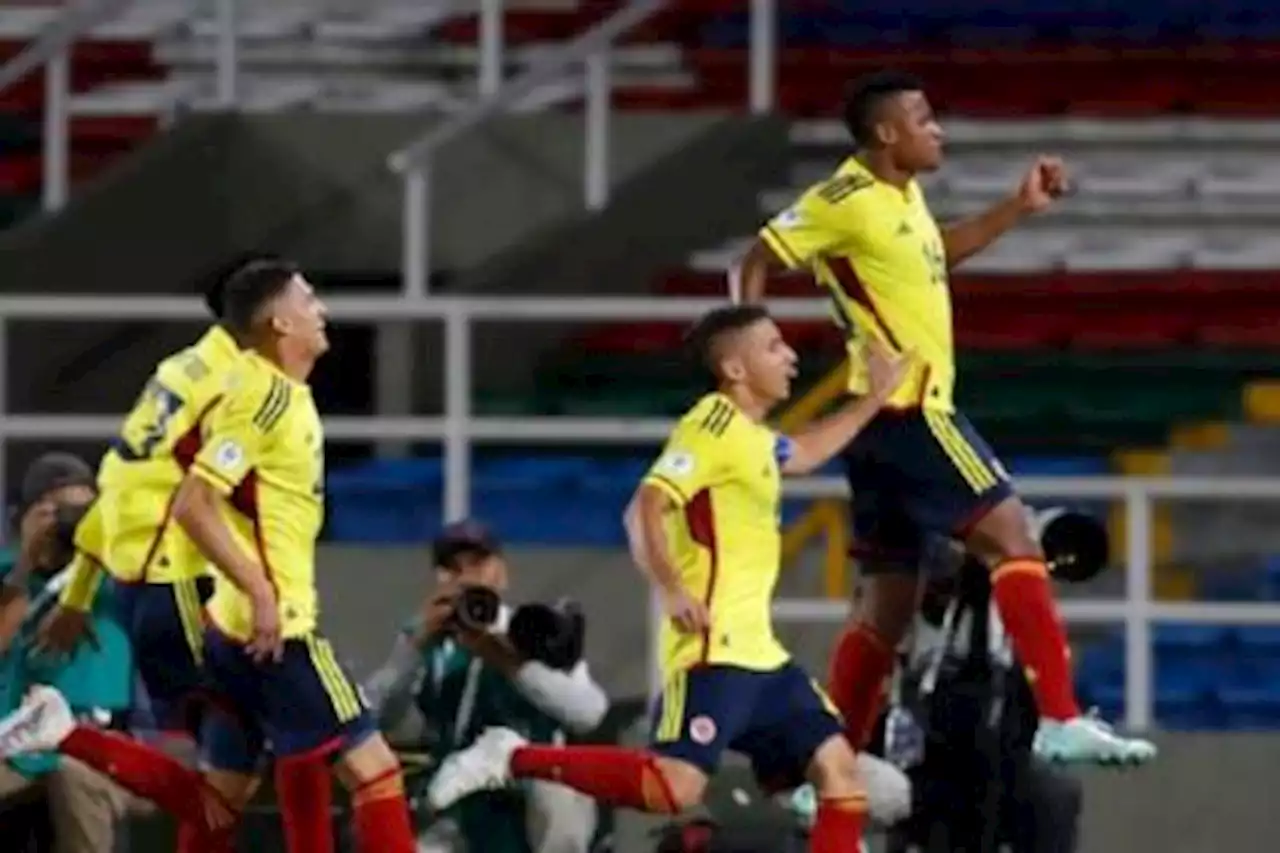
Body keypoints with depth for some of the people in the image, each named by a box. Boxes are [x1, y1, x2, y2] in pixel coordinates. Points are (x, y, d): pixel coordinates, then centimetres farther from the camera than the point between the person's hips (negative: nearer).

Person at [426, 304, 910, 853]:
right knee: (673, 787, -21)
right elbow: (645, 507, -20)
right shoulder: (715, 424, -9)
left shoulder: (750, 435, 19)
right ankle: (514, 759, -10)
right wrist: (670, 589, -30)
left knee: (837, 767, 3)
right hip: (713, 648, -10)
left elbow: (804, 454, 43)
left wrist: (877, 396, 40)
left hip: (758, 651, 10)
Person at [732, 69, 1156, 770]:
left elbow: (935, 255, 34)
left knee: (888, 606, 10)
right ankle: (1060, 722, -22)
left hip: (904, 414, 10)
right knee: (1011, 536, -14)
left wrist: (1020, 208, 26)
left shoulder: (902, 195, 15)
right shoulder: (848, 199, -12)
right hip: (904, 406, -10)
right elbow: (755, 264, -10)